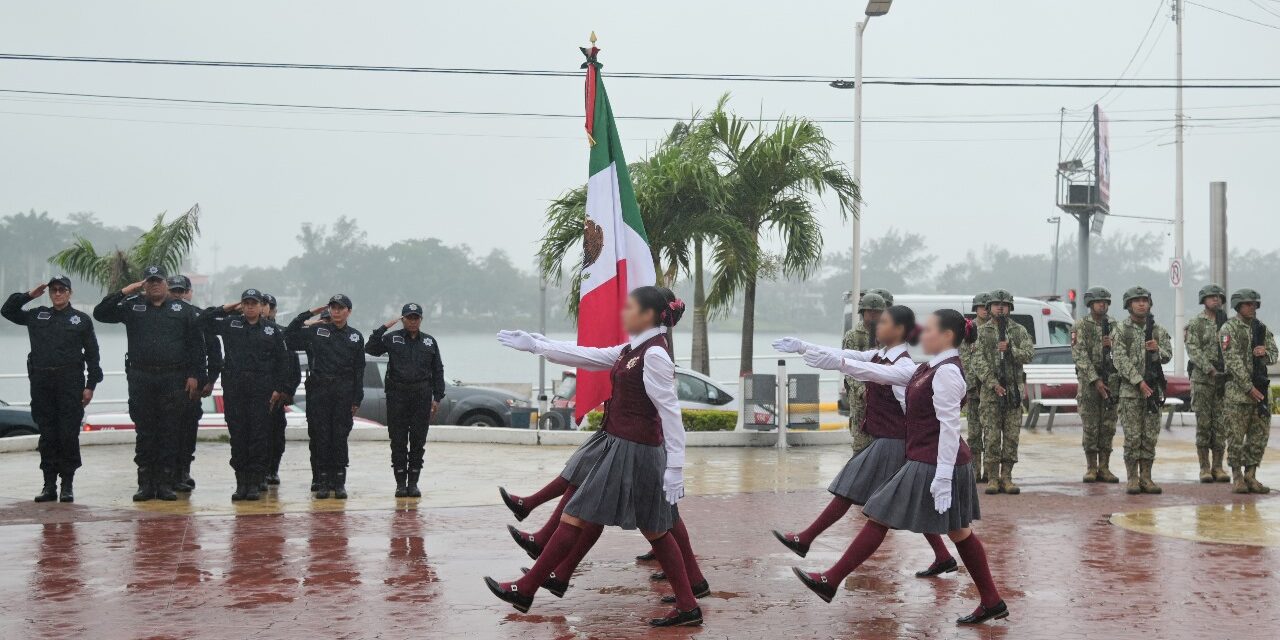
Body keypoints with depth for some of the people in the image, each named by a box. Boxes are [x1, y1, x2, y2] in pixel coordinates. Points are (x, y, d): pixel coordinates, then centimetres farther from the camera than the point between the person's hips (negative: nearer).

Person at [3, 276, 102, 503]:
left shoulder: (81, 319, 6)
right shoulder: (37, 316, 14)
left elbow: (92, 354, 4)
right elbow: (7, 311, 21)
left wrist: (90, 385, -3)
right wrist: (29, 295, 8)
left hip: (70, 382, -3)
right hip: (41, 382, 3)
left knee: (69, 435, -4)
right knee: (47, 435, 4)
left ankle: (67, 484, 3)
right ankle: (49, 484, 9)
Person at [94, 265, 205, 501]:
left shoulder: (181, 310, 9)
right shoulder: (132, 306, 10)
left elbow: (196, 344, 7)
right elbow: (100, 313, 3)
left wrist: (194, 375, -1)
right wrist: (123, 293, -5)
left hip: (173, 380, 0)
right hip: (141, 380, 0)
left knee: (170, 433, 1)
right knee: (144, 433, 3)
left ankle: (165, 482, 7)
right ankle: (145, 484, 8)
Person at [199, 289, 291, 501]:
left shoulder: (272, 331, 6)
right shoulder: (230, 324, 9)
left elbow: (282, 361, 6)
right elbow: (204, 320, 11)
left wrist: (279, 389, 1)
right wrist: (226, 309, 6)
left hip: (262, 391, -1)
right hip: (234, 390, 1)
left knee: (259, 436, -2)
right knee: (238, 436, 2)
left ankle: (255, 483, 2)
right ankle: (241, 482, 8)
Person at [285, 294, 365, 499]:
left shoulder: (355, 337, 10)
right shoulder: (316, 331, 8)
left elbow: (359, 371, 9)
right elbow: (289, 337, 5)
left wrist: (356, 400, 4)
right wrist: (307, 314, 2)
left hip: (343, 393, 0)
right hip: (318, 391, 0)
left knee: (340, 438, 1)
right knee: (320, 437, 0)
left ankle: (339, 483, 6)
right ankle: (322, 482, 5)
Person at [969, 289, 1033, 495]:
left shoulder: (1019, 331, 11)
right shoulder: (981, 332, 4)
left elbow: (1029, 354, 0)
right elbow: (978, 362, -4)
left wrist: (1010, 349, -17)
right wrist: (993, 384, -13)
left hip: (1014, 389, 2)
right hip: (990, 390, -2)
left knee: (1012, 435, 2)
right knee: (991, 436, -3)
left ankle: (1006, 477, 7)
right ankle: (992, 478, 1)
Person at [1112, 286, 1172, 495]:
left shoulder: (1158, 330, 10)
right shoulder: (1120, 330, -1)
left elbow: (1168, 356, 7)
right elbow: (1121, 360, -9)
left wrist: (1157, 350, -16)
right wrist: (1139, 381, -17)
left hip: (1153, 389, 3)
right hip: (1130, 390, -3)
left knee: (1150, 436, 4)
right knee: (1132, 436, -3)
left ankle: (1146, 477, 10)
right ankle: (1132, 479, 2)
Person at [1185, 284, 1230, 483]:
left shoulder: (1228, 323, 12)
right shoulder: (1196, 323, 1)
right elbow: (1193, 350, -9)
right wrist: (1210, 370, -19)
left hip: (1225, 379, 3)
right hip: (1202, 379, -3)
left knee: (1221, 424, 3)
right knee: (1203, 423, -2)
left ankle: (1218, 466, 8)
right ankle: (1204, 467, 3)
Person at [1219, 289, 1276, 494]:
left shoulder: (1263, 329, 14)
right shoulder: (1230, 328, -5)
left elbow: (1273, 356, 13)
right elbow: (1233, 361, -13)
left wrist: (1265, 353, -12)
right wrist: (1249, 387, -17)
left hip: (1261, 389, 6)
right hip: (1238, 390, -6)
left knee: (1260, 435, 5)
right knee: (1237, 436, -3)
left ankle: (1251, 475, 12)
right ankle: (1237, 478, 3)